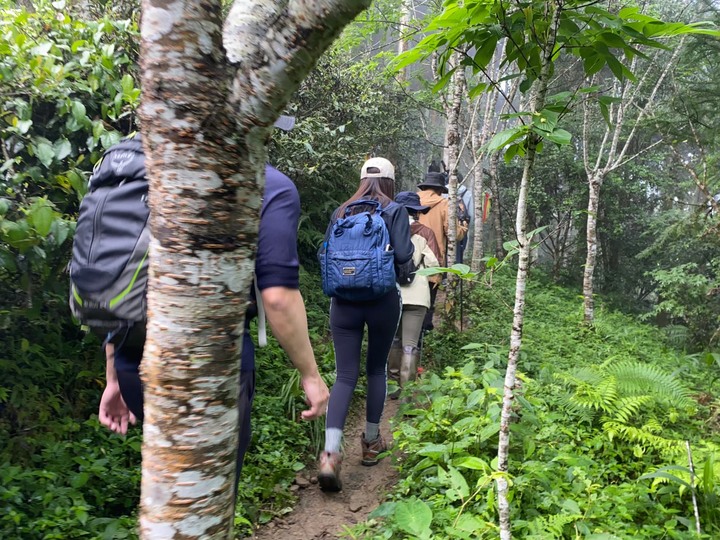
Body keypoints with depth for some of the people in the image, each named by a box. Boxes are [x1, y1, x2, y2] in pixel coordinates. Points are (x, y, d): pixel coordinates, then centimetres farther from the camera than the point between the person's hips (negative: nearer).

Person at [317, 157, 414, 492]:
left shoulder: (340, 212, 6)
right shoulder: (394, 211, -2)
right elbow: (403, 255, -12)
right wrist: (404, 273, 10)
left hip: (344, 300, 2)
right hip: (383, 299, -1)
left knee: (345, 375, 2)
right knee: (377, 369, 16)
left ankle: (330, 453, -14)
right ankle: (371, 442, 28)